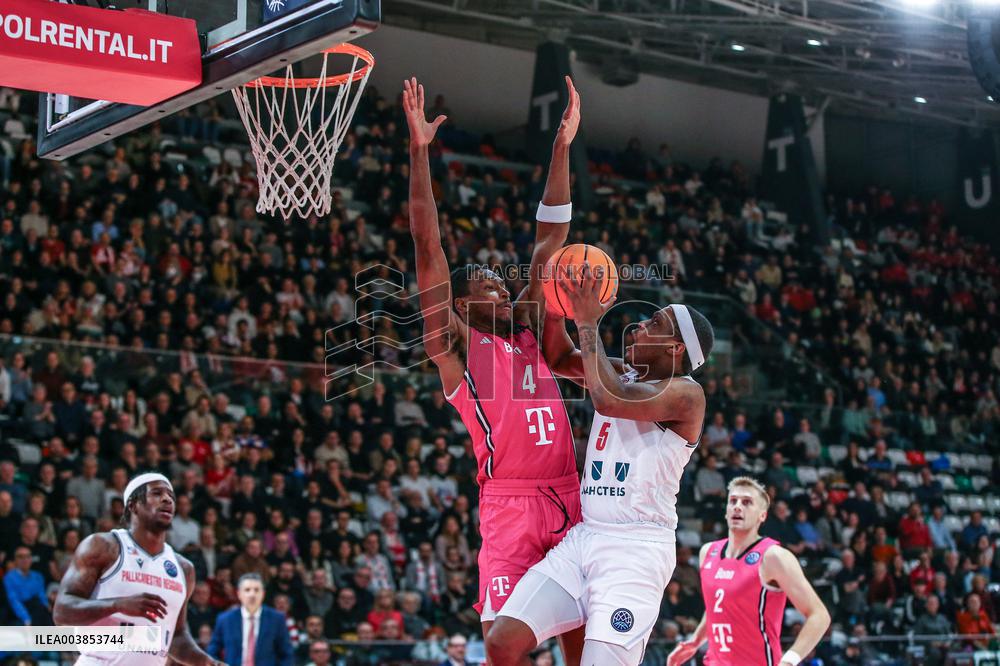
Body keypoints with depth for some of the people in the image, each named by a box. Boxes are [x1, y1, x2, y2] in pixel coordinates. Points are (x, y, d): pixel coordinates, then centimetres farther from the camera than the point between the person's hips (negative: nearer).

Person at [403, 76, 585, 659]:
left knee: (584, 641, 5)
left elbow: (551, 239, 19)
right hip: (510, 503, -6)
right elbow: (429, 246, -3)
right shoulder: (455, 344, 4)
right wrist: (419, 152, -7)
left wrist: (563, 147, 16)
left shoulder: (529, 332, 19)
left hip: (570, 502, 6)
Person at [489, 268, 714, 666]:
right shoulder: (624, 376, 16)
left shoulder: (685, 393, -9)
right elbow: (560, 359, 24)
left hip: (637, 547, -7)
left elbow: (610, 400, -24)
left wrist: (588, 323, -15)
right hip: (584, 536, 7)